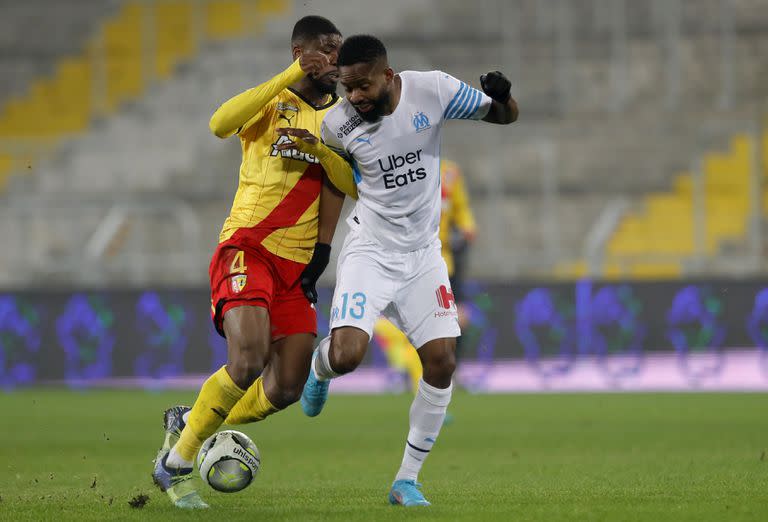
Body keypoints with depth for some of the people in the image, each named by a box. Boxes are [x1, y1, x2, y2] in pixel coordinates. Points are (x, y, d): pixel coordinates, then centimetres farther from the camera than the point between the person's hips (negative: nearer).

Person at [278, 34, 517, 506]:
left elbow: (505, 116, -1)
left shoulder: (433, 91, -12)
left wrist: (501, 96, -22)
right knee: (345, 356, -20)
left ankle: (408, 480, 7)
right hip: (369, 251, -2)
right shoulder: (340, 123, -11)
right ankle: (319, 367, 21)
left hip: (422, 254, 2)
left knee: (442, 363, -7)